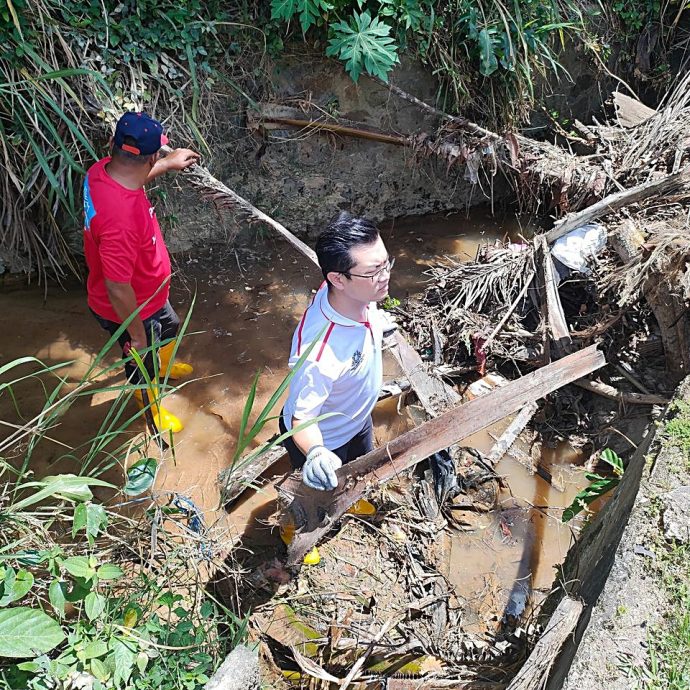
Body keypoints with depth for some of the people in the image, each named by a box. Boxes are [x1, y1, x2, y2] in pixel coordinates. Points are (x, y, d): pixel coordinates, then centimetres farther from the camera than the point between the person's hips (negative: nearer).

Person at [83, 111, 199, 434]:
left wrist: (169, 164, 22)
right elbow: (118, 290, -34)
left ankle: (163, 365, 67)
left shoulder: (102, 170, -16)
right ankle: (152, 411, 52)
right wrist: (137, 335, -20)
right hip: (130, 310, -8)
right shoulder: (120, 218, -44)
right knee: (143, 364, 22)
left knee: (169, 325, 35)